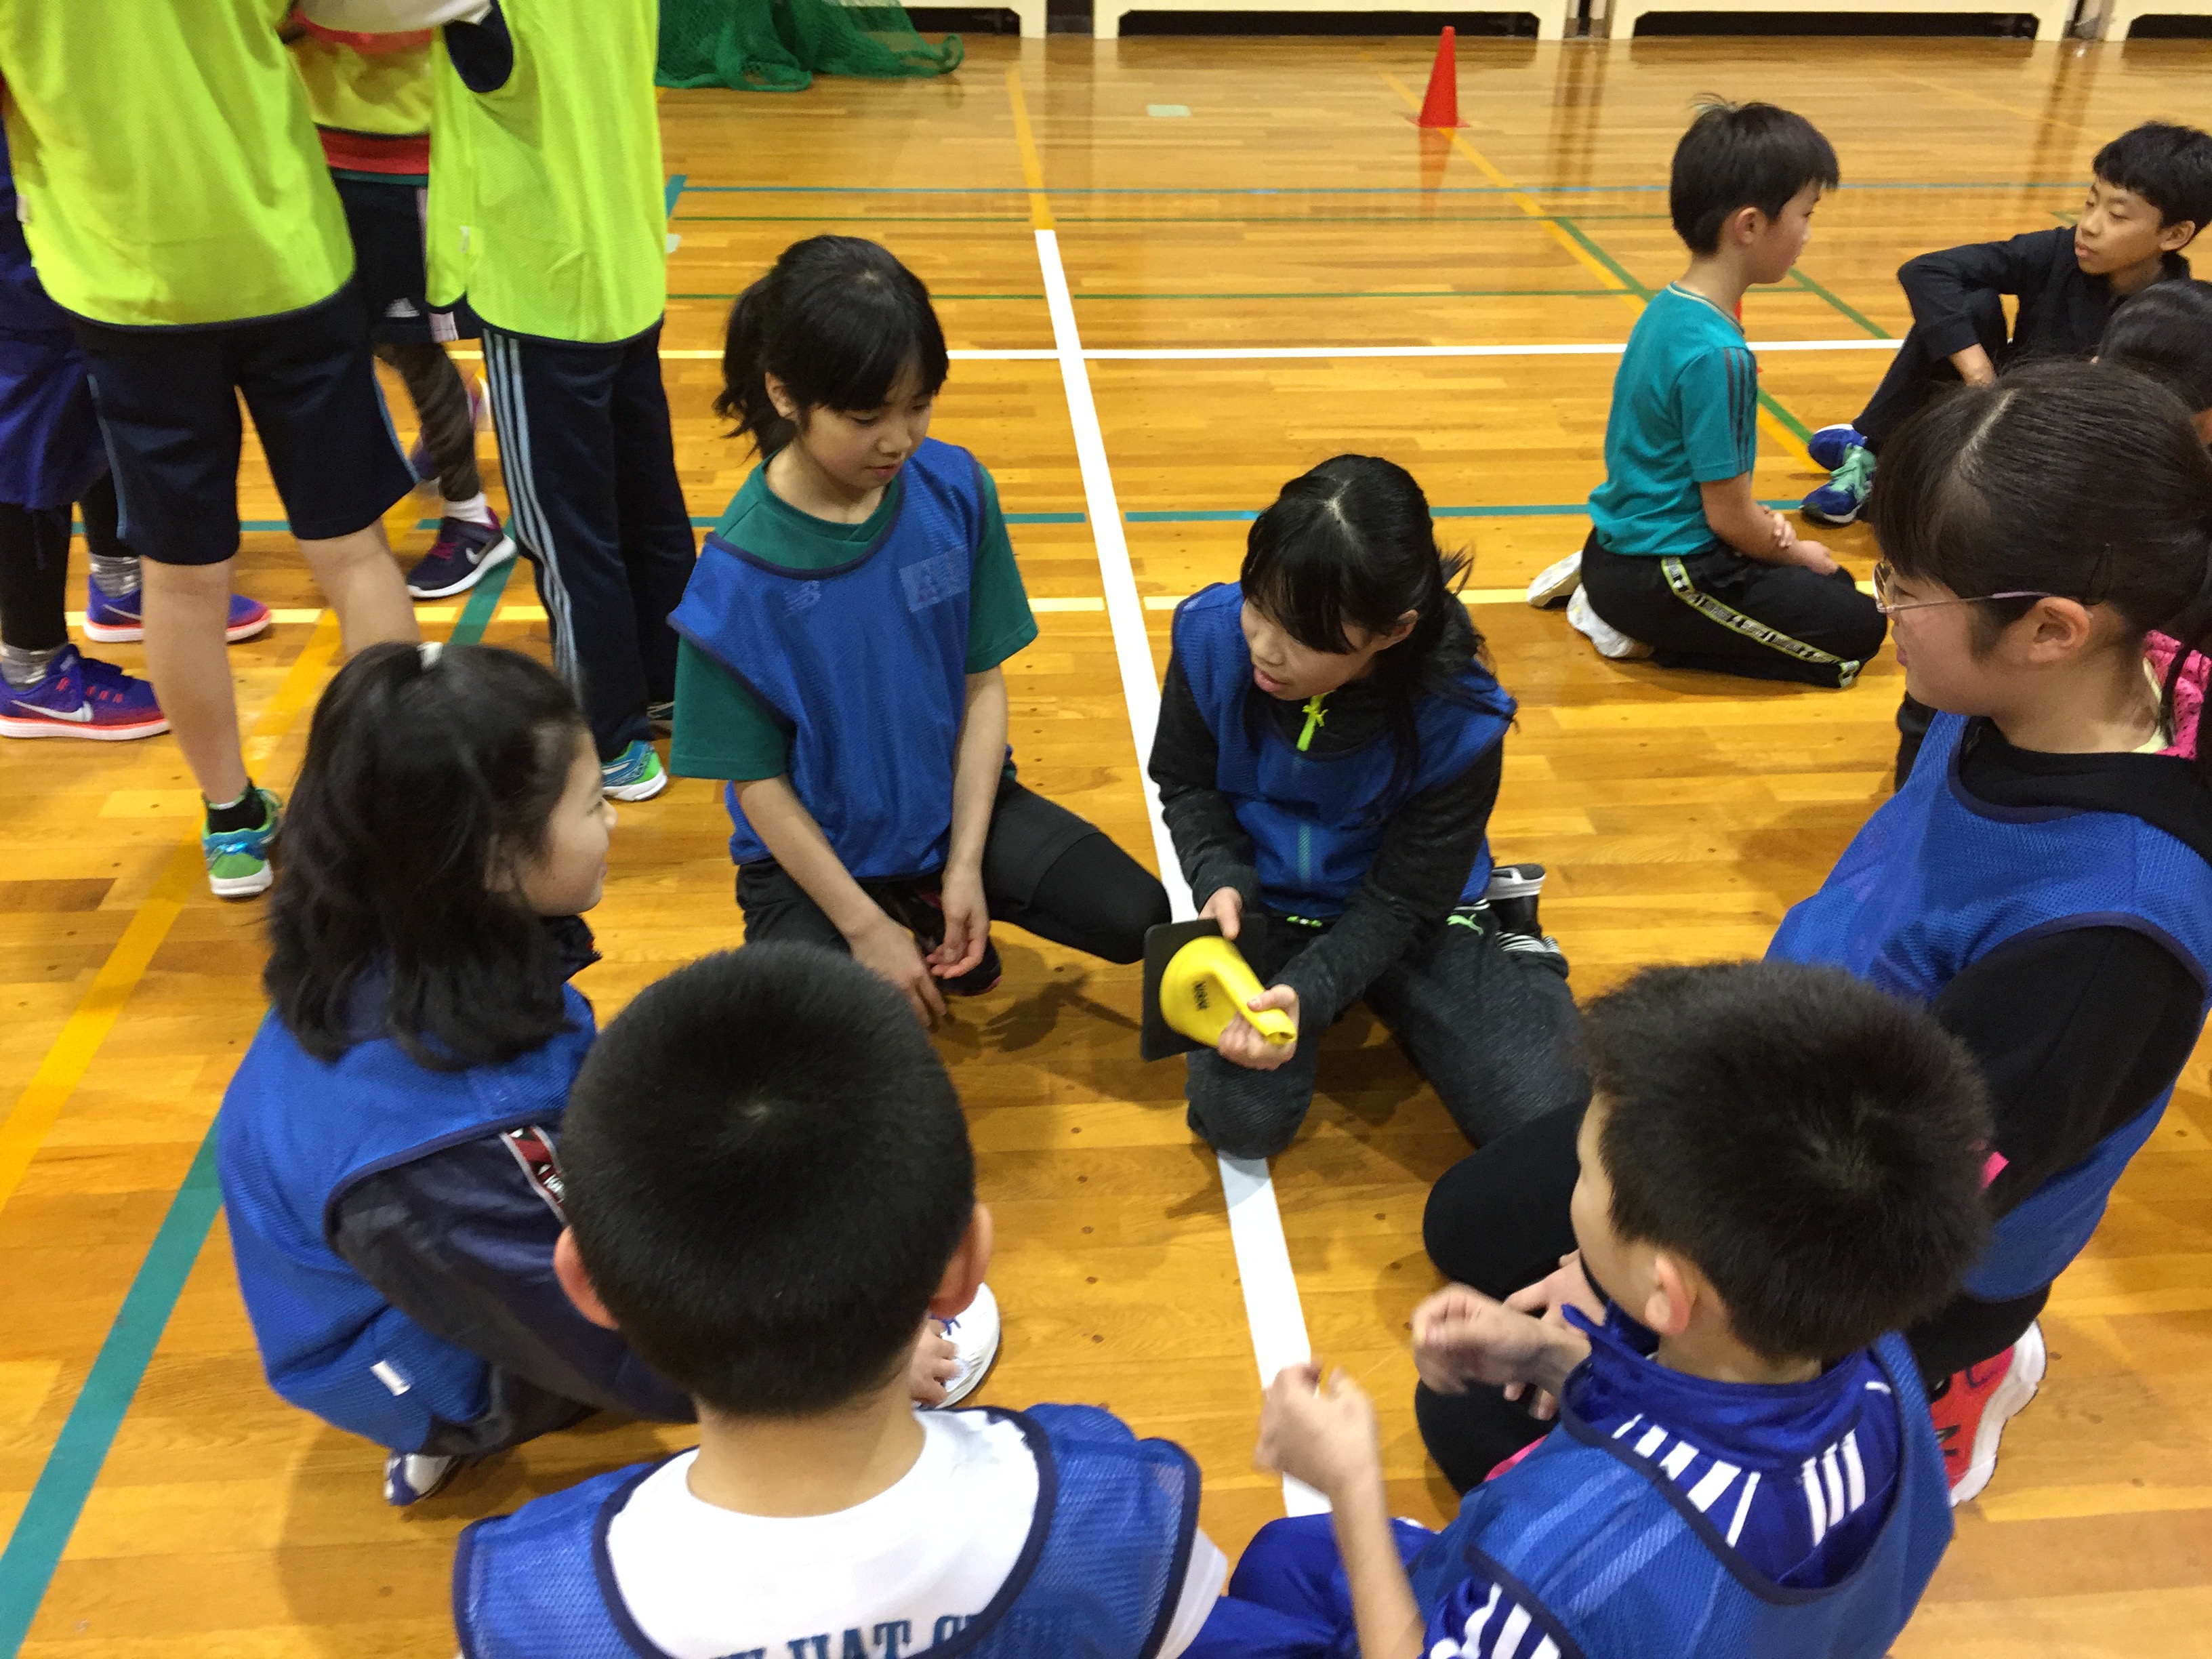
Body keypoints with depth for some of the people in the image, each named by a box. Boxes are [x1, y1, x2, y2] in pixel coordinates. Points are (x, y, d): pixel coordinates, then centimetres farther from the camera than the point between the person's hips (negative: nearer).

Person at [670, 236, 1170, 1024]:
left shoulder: (957, 490, -12)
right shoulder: (739, 571, -21)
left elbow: (984, 683, -5)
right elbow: (758, 780, -13)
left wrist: (966, 866, -10)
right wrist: (865, 927, -13)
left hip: (954, 804, 3)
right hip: (816, 846, -3)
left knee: (1139, 920, -10)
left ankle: (938, 909, 14)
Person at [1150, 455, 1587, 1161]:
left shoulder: (1459, 722, -25)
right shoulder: (1211, 635, -20)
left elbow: (1401, 900, -16)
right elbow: (1186, 783, -1)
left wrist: (1309, 989, -34)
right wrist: (1221, 881, -21)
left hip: (1409, 923, -1)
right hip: (1265, 908, 1)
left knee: (1551, 1126, -14)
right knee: (1243, 1121, -22)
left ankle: (1507, 941, 15)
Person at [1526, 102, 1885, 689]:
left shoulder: (1668, 308, 3)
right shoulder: (1718, 354, -24)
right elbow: (1729, 516, -17)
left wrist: (1763, 525, 3)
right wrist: (1796, 553, 3)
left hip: (1620, 546, 9)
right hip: (1659, 580, -9)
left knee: (1834, 581, 21)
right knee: (1856, 627, -1)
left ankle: (1597, 586, 11)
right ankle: (1646, 633, -4)